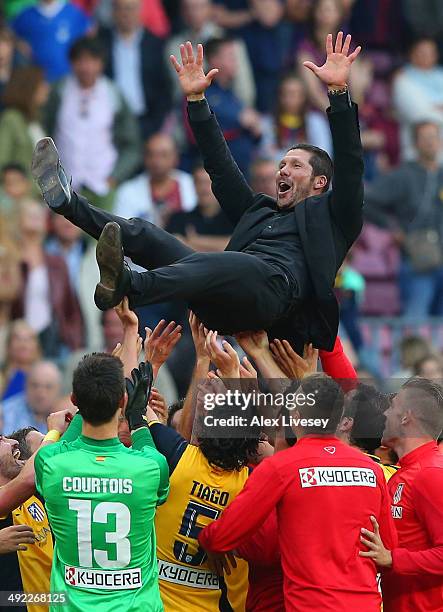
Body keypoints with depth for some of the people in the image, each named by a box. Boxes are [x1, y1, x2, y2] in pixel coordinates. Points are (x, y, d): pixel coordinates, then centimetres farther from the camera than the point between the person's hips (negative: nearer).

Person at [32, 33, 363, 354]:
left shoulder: (329, 216, 26)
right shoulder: (259, 210, 41)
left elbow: (350, 167, 11)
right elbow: (221, 167, 37)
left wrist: (339, 92, 2)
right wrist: (196, 100, 30)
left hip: (276, 286, -7)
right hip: (221, 306, 7)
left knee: (230, 262, -39)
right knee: (144, 234, -9)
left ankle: (124, 284, -65)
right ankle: (67, 201, -35)